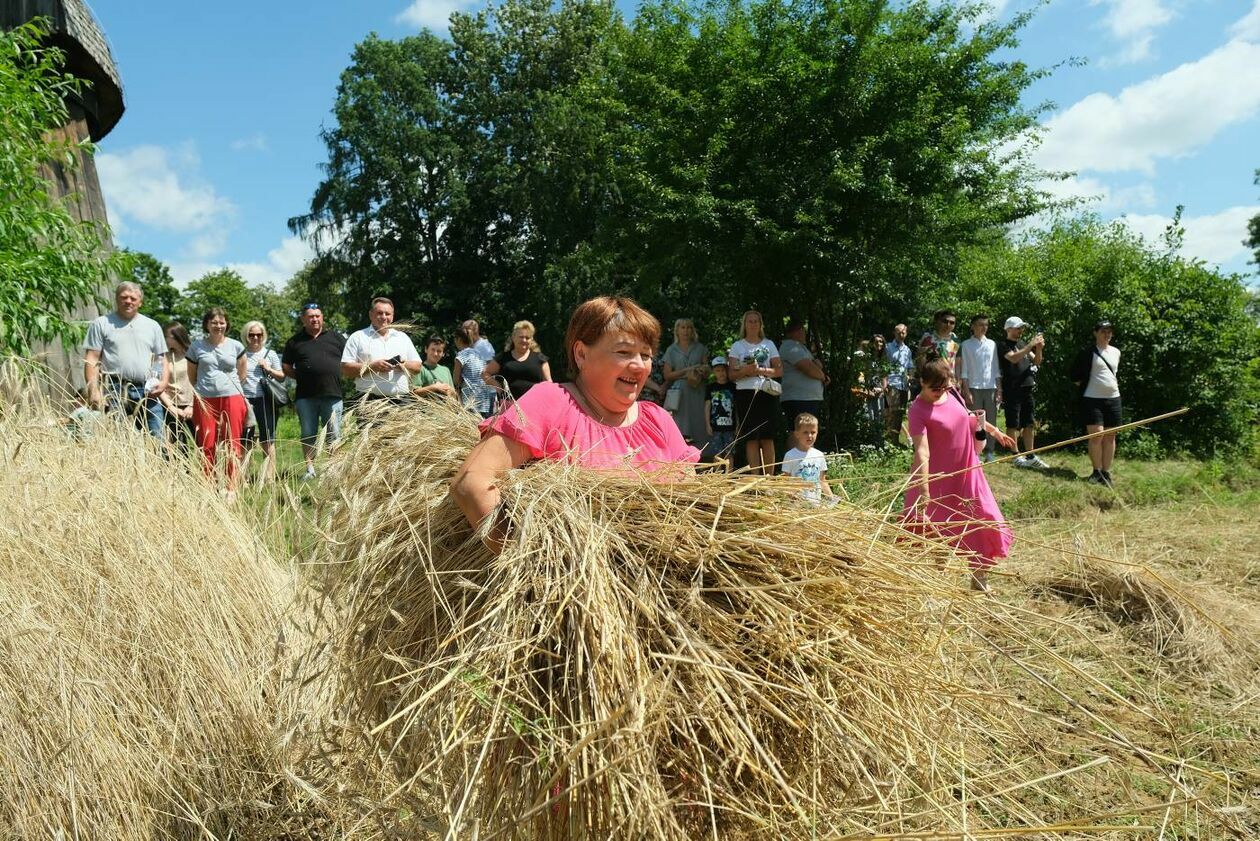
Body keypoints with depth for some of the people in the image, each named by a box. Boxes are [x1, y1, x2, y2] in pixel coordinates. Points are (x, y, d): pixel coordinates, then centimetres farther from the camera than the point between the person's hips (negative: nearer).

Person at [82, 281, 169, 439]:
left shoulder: (152, 326, 16)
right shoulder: (101, 324, 7)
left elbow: (162, 359, 17)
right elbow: (92, 359, 1)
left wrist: (164, 382, -1)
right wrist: (93, 391, -10)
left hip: (147, 392, 2)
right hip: (114, 391, -2)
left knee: (158, 441, -2)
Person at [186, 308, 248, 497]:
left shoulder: (236, 346, 6)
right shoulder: (197, 347, 5)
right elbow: (191, 376, 15)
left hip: (232, 398, 0)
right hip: (205, 401, 0)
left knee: (233, 445, -1)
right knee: (207, 446, -1)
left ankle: (232, 489, 2)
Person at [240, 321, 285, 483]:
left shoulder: (270, 354, 8)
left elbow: (282, 377, 10)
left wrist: (269, 369, -4)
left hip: (265, 401, 0)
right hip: (245, 401, 0)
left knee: (267, 440, 2)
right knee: (245, 440, 0)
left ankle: (269, 477, 7)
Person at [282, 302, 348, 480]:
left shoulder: (336, 337, 10)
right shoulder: (295, 342, 11)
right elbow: (286, 367, 16)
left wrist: (336, 375, 1)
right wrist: (301, 377, 2)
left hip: (332, 394, -1)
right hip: (305, 397, 1)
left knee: (334, 435, 1)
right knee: (308, 435, 5)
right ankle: (310, 469, 11)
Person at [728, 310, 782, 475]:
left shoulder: (769, 344, 14)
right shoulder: (737, 346, 10)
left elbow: (779, 370, 5)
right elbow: (732, 375, 3)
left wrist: (760, 370, -10)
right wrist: (746, 371, -17)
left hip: (767, 393, 1)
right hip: (746, 394, -1)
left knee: (767, 437, -3)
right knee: (751, 438, -4)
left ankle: (770, 476, -1)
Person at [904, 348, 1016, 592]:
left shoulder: (952, 394, -3)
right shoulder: (919, 410, -23)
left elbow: (969, 417, 20)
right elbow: (922, 453, -30)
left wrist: (995, 432, 31)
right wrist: (924, 496, -35)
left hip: (966, 472, 7)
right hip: (937, 478, -6)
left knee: (984, 524, 9)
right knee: (931, 529, 2)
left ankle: (980, 577, 26)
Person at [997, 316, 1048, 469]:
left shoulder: (1023, 343, 17)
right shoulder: (1003, 345, -4)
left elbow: (1036, 361, 14)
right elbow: (1014, 358, -22)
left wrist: (1039, 348, -4)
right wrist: (1031, 345, -23)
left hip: (1027, 389, 7)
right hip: (1012, 391, -7)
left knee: (1030, 424, 9)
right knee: (1013, 424, -2)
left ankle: (1030, 456, 15)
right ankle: (1016, 456, 4)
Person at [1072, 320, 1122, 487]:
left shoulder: (1116, 352, 12)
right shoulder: (1088, 352, -5)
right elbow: (1075, 373, 0)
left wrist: (1115, 384, 14)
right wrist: (1084, 385, -2)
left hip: (1113, 399, 6)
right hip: (1093, 399, -5)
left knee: (1110, 437, 6)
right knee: (1096, 435, -10)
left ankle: (1106, 473, 13)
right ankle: (1096, 472, 2)